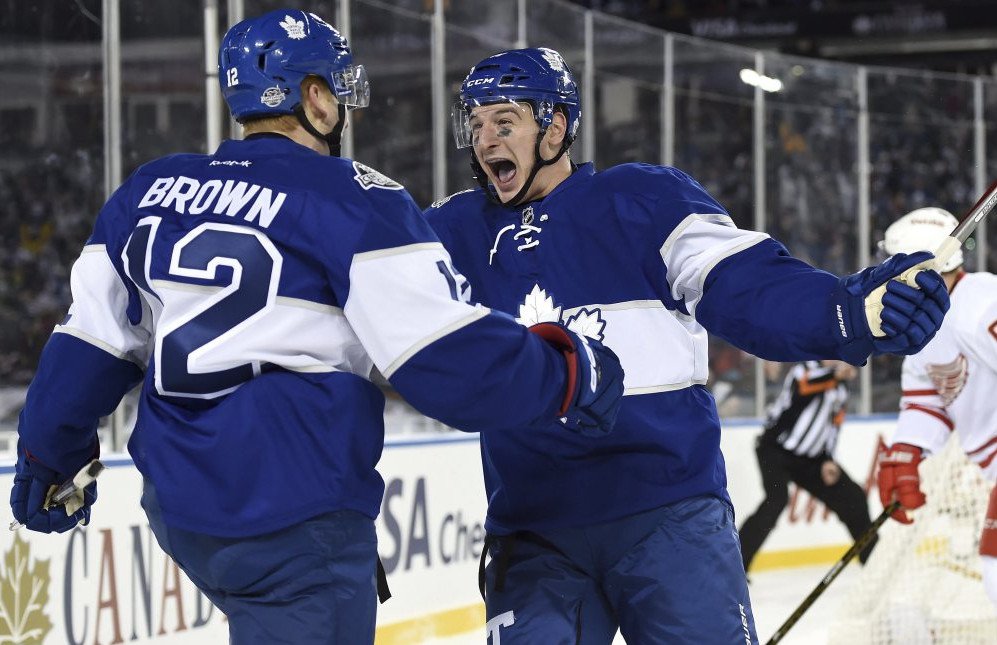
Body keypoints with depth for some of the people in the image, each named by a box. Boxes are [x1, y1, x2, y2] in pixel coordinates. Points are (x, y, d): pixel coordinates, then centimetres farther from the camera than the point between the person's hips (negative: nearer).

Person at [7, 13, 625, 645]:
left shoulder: (148, 191, 9)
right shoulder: (353, 199, -9)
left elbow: (88, 348, 16)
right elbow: (450, 356, -15)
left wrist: (49, 456, 29)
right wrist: (567, 374, -1)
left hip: (177, 509, 7)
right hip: (295, 522, -7)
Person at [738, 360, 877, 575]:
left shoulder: (841, 387, 10)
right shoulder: (805, 369, -14)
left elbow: (832, 426, 14)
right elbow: (803, 385, -38)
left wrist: (828, 460, 0)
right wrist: (835, 373, -52)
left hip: (809, 459, 8)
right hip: (776, 450, -8)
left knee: (852, 498, 7)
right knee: (777, 499, -29)